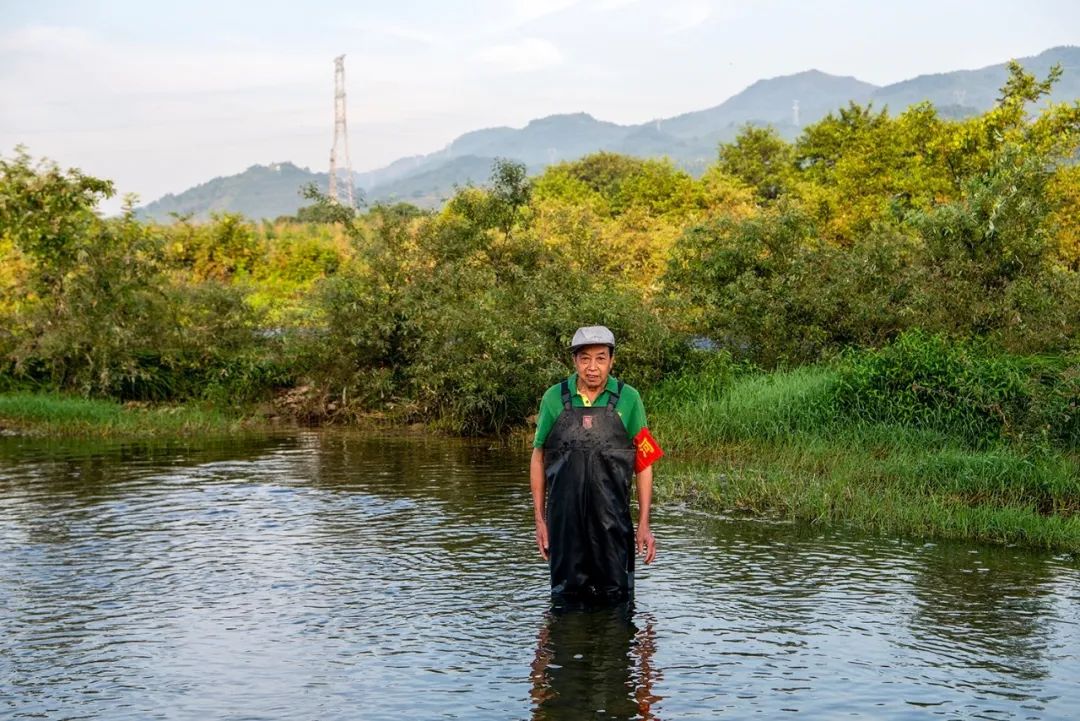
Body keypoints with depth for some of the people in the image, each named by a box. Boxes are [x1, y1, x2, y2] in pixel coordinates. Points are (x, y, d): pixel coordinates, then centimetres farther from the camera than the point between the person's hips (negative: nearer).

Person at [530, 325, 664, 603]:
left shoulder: (627, 400, -2)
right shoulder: (555, 398, 1)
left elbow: (644, 463, 2)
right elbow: (538, 458, 9)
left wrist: (644, 524, -1)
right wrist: (540, 519, 6)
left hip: (613, 520, -1)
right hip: (564, 519, 1)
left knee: (617, 597, 4)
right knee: (567, 597, 9)